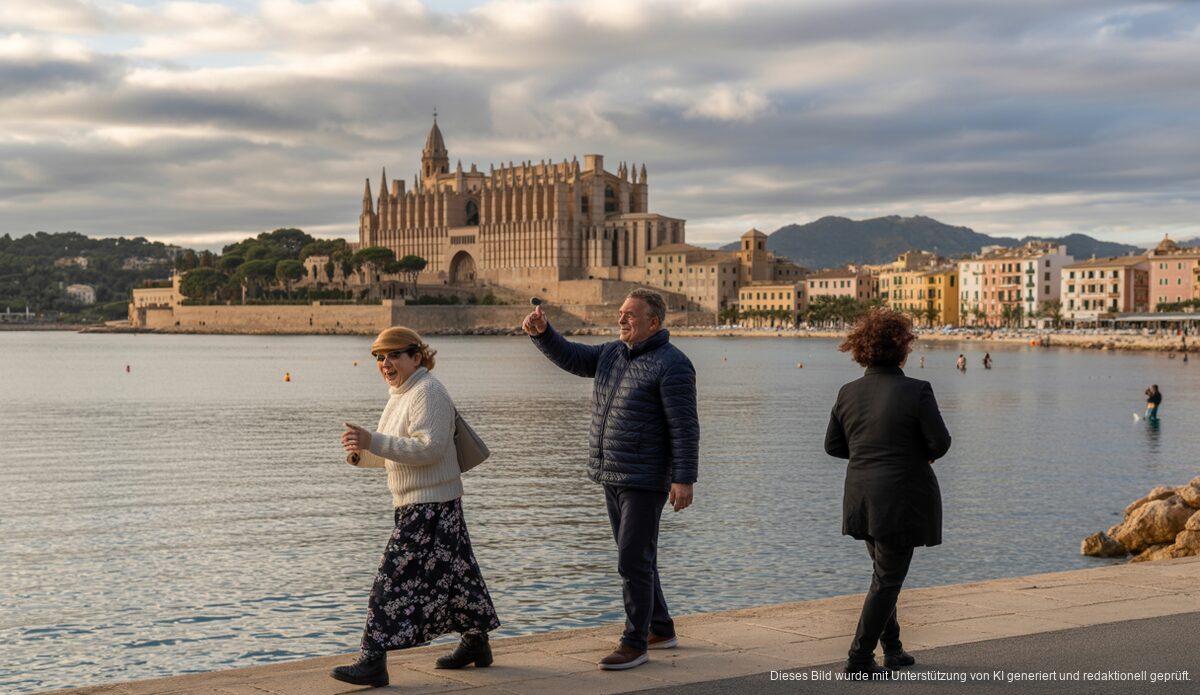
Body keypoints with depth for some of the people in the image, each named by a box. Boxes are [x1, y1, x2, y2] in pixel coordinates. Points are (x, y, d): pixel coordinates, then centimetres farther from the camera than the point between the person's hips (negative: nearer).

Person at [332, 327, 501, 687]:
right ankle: (476, 643, 29)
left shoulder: (427, 392, -15)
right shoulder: (402, 394, 16)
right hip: (415, 504, 10)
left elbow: (428, 449, -26)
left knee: (395, 577, -11)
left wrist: (373, 441, -30)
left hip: (431, 504, -10)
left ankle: (374, 661, -9)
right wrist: (360, 453, 2)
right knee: (451, 573, 17)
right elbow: (394, 453, 22)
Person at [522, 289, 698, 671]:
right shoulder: (612, 354, 11)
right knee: (637, 558, 16)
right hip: (613, 477, 9)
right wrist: (541, 332, -11)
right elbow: (568, 356, 8)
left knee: (633, 561, -7)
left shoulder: (671, 364, -14)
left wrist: (684, 479, -22)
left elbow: (684, 427, -18)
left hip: (646, 480, -8)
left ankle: (635, 643, 2)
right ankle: (661, 629, 28)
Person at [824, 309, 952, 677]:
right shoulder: (916, 391, -15)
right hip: (901, 499, -6)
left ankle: (892, 649, 27)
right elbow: (941, 442, -14)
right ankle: (859, 658, 4)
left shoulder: (848, 393, 1)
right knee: (887, 580, 4)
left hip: (861, 500, 6)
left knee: (885, 574, 22)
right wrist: (923, 454, 7)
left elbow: (832, 445, 7)